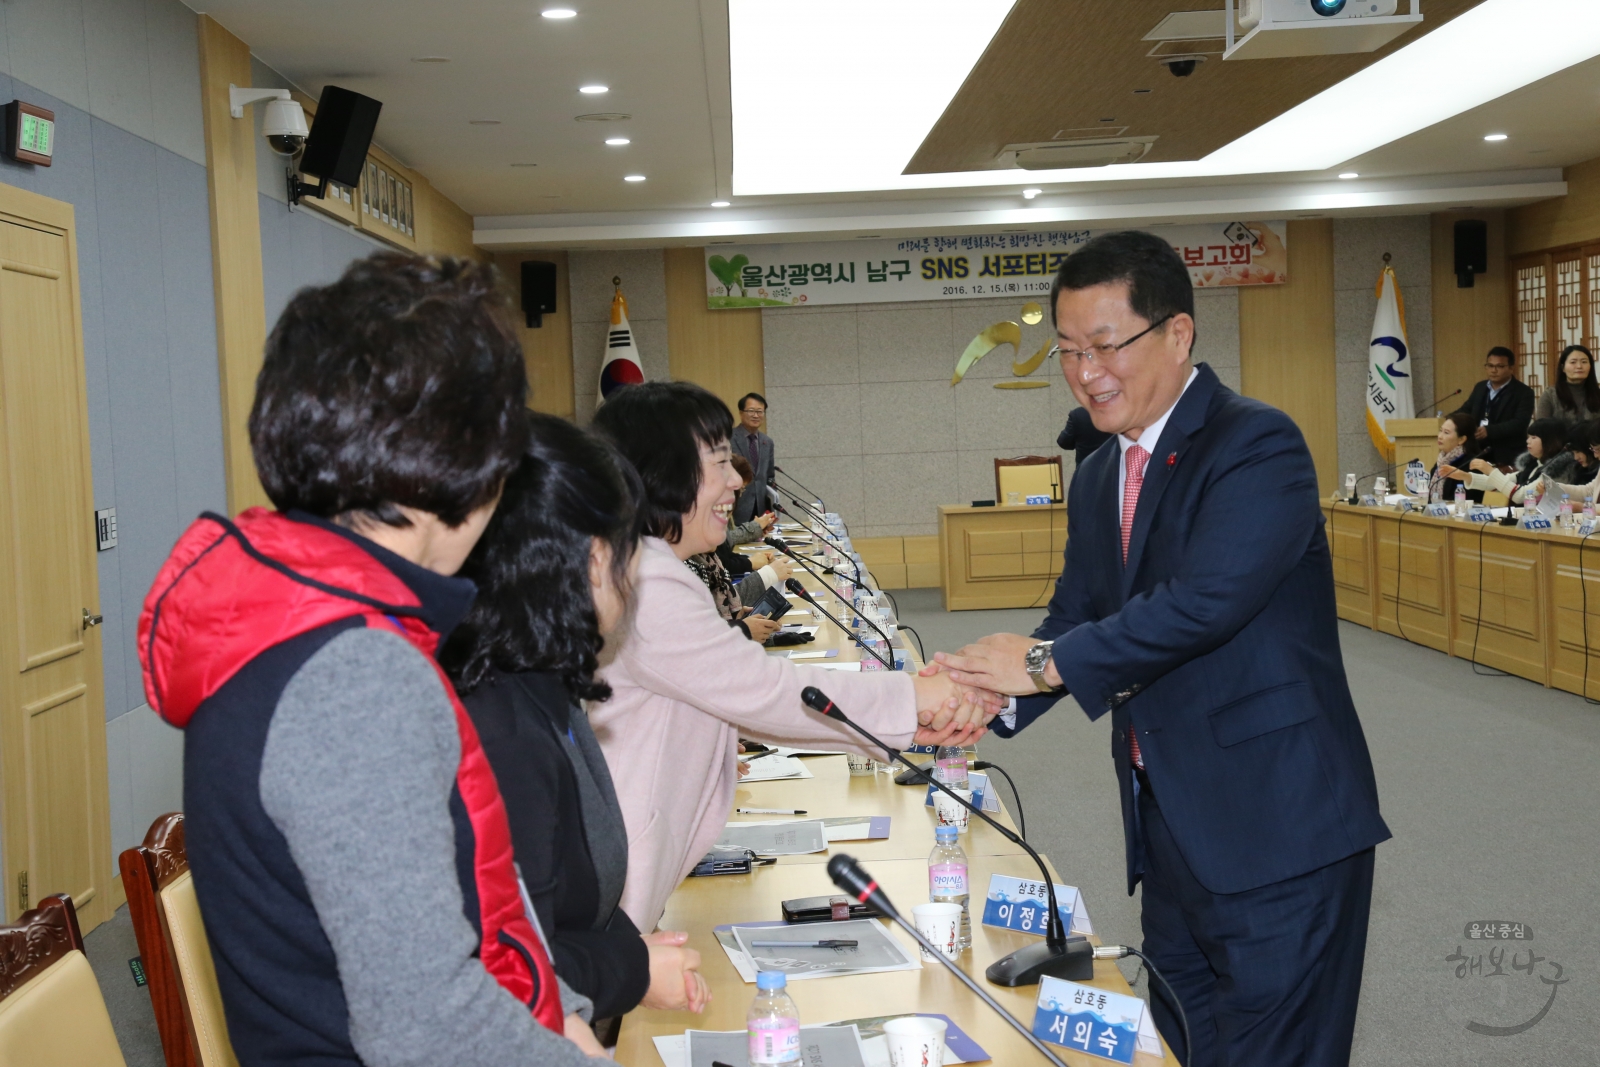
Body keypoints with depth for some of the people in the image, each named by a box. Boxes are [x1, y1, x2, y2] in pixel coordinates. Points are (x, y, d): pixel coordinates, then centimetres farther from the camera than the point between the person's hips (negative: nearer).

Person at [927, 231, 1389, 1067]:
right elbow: (1074, 618, 11)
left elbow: (1205, 600, -28)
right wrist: (993, 696, -8)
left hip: (1276, 830, -8)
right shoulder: (1099, 478, 12)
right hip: (1170, 825, 9)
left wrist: (1048, 661, -24)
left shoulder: (1256, 448, -16)